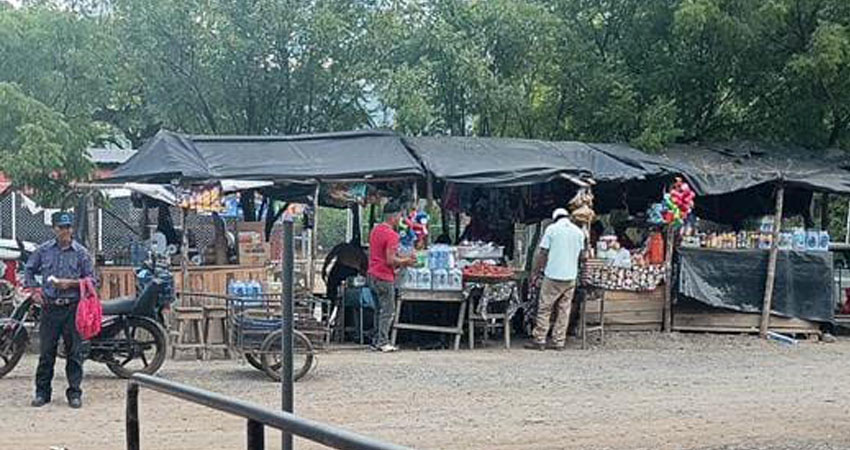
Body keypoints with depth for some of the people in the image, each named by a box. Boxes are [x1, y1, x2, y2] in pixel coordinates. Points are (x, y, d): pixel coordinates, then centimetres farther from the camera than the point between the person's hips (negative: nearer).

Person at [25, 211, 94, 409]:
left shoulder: (81, 252, 3)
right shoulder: (44, 250, 8)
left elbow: (90, 280, 2)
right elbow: (29, 270, 19)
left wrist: (71, 283, -12)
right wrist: (34, 290, 7)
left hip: (73, 308, -1)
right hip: (49, 307, 1)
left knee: (74, 352, 2)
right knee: (46, 352, 4)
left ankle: (74, 392, 9)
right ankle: (42, 391, 13)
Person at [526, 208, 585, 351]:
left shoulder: (551, 229, -2)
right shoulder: (579, 232, 8)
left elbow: (543, 253, -3)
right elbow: (580, 254, 14)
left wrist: (537, 270, 5)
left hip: (553, 276, -4)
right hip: (571, 276, 4)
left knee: (544, 309, 2)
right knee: (564, 310, 8)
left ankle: (539, 340, 2)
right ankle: (559, 342, 8)